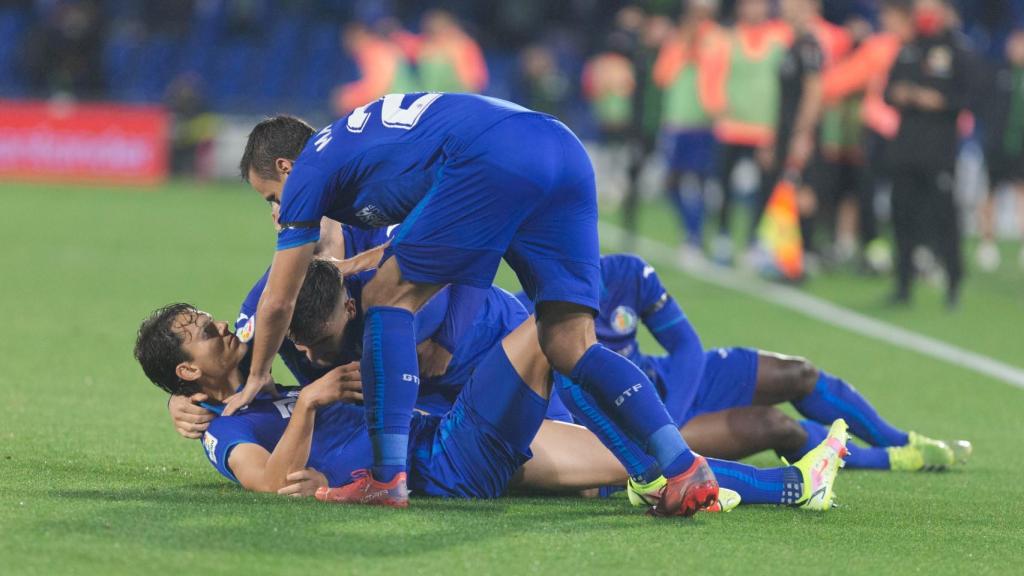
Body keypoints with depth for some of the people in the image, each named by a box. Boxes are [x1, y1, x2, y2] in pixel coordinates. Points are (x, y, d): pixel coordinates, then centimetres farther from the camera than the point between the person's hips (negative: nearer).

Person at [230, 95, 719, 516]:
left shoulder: (309, 171, 17)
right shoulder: (359, 138, 39)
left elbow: (278, 301, 23)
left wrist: (257, 378, 38)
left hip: (494, 160, -8)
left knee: (390, 298, 6)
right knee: (570, 346, 8)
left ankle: (387, 476, 0)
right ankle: (682, 468, -7)